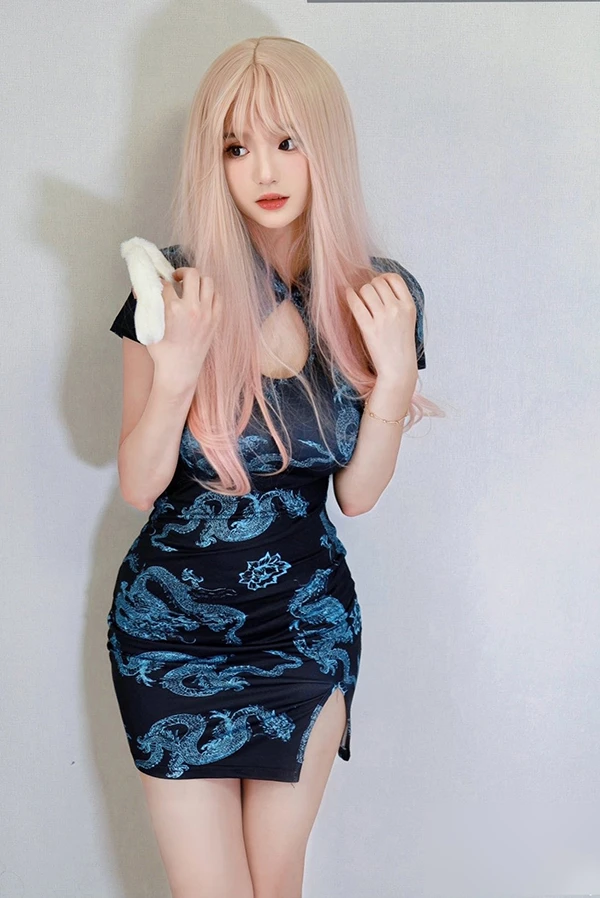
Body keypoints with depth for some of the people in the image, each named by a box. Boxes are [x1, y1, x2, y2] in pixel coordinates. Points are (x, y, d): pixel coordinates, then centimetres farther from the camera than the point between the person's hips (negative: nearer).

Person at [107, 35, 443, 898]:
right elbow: (137, 487, -12)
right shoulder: (180, 287, -13)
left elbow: (356, 495, -4)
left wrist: (396, 372, -18)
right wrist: (176, 372, -29)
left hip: (309, 622, 2)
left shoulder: (379, 295, -7)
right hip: (174, 622, -2)